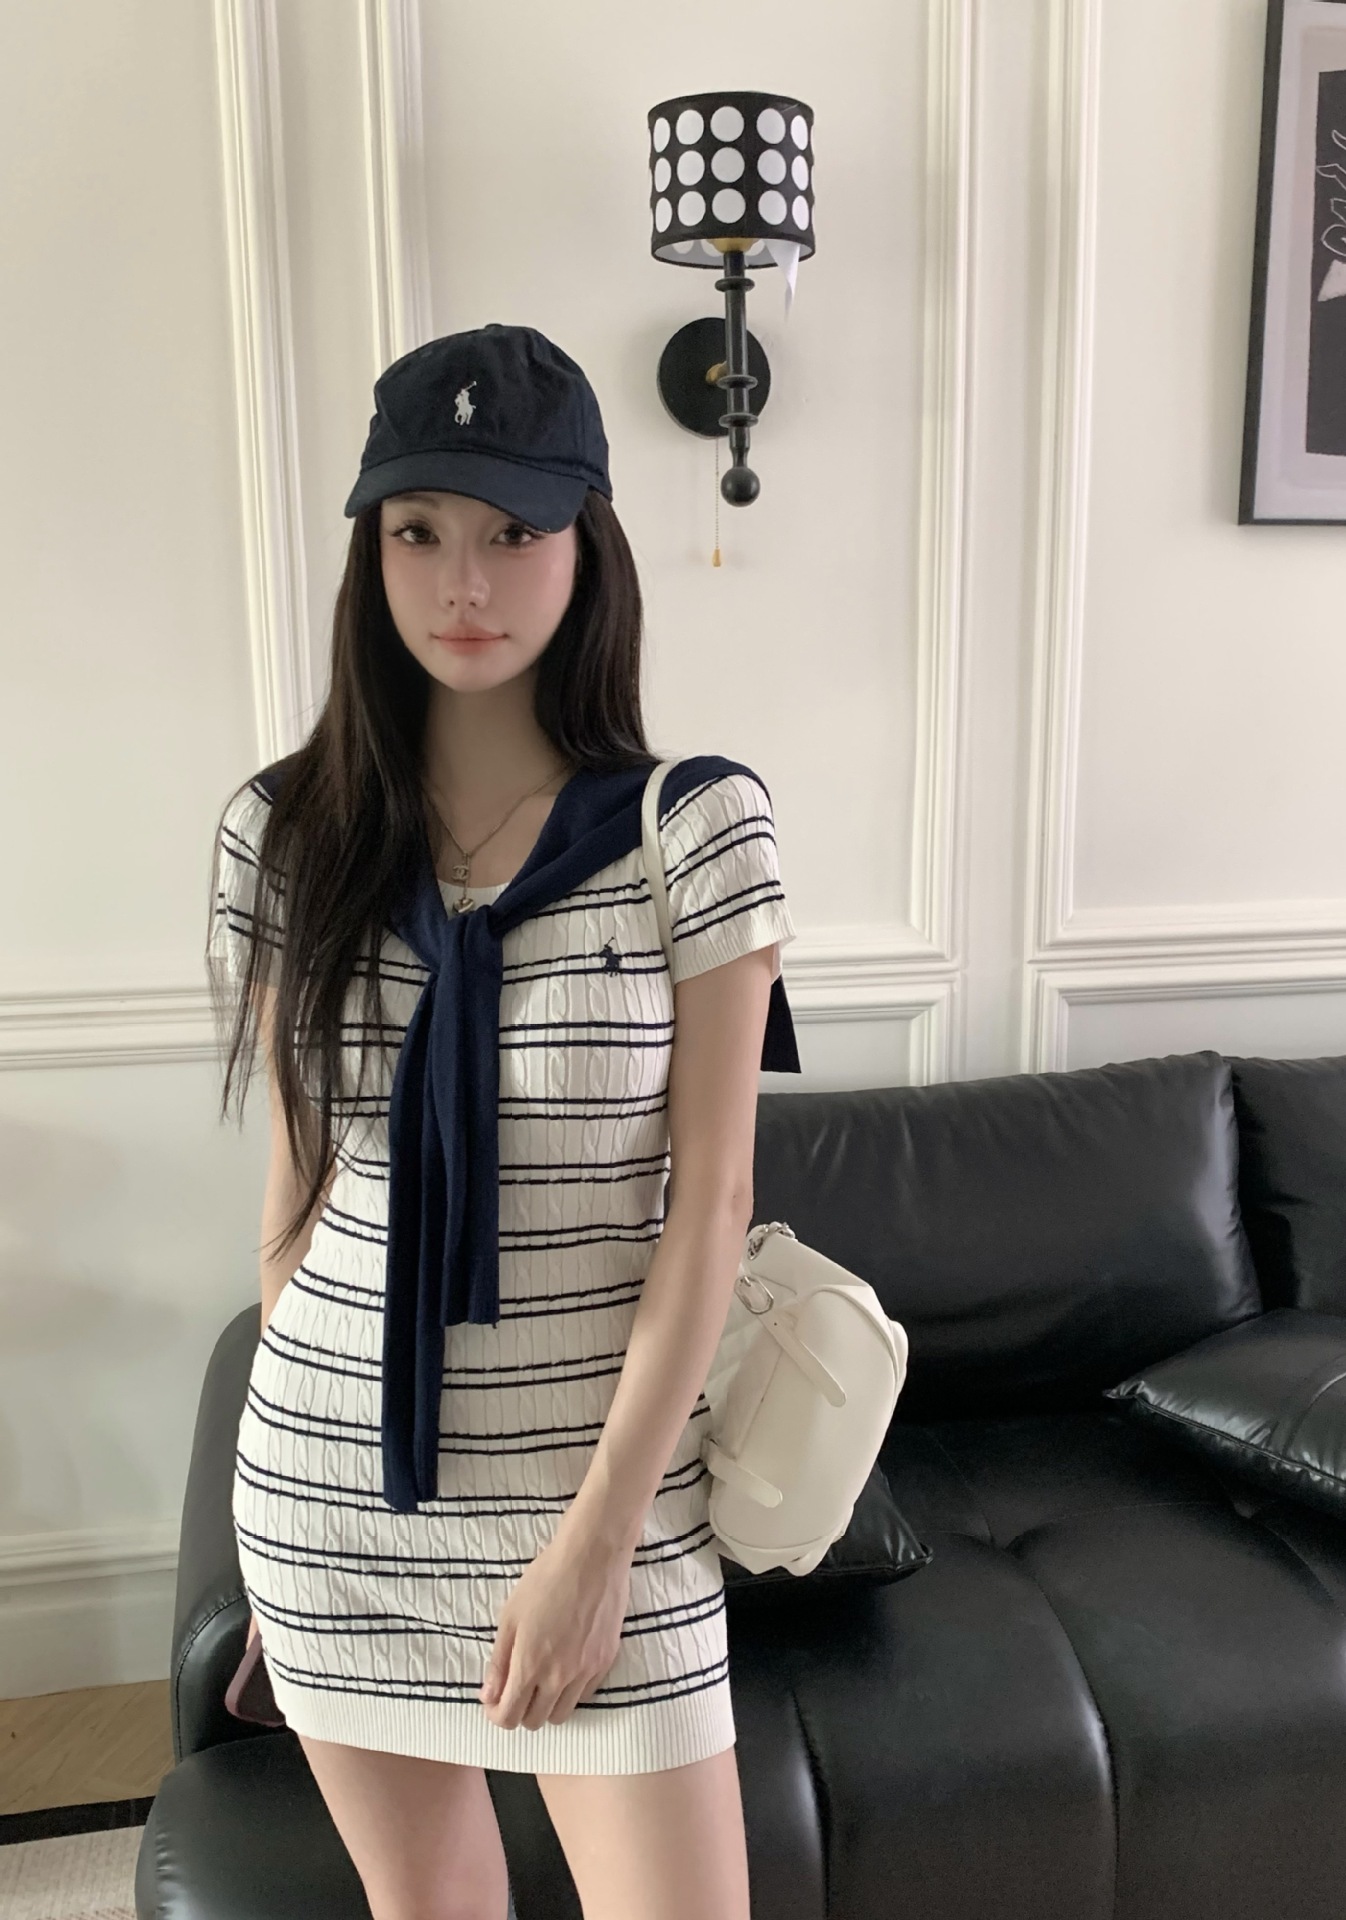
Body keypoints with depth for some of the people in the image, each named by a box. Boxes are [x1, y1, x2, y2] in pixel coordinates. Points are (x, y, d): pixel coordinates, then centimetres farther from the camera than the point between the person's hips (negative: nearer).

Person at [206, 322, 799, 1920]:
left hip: (599, 1481, -2)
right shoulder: (283, 832, -2)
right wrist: (280, 1474, 12)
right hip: (325, 1491, 3)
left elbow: (708, 1207, -11)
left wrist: (597, 1535, -13)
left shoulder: (695, 826, -11)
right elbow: (297, 1179, 5)